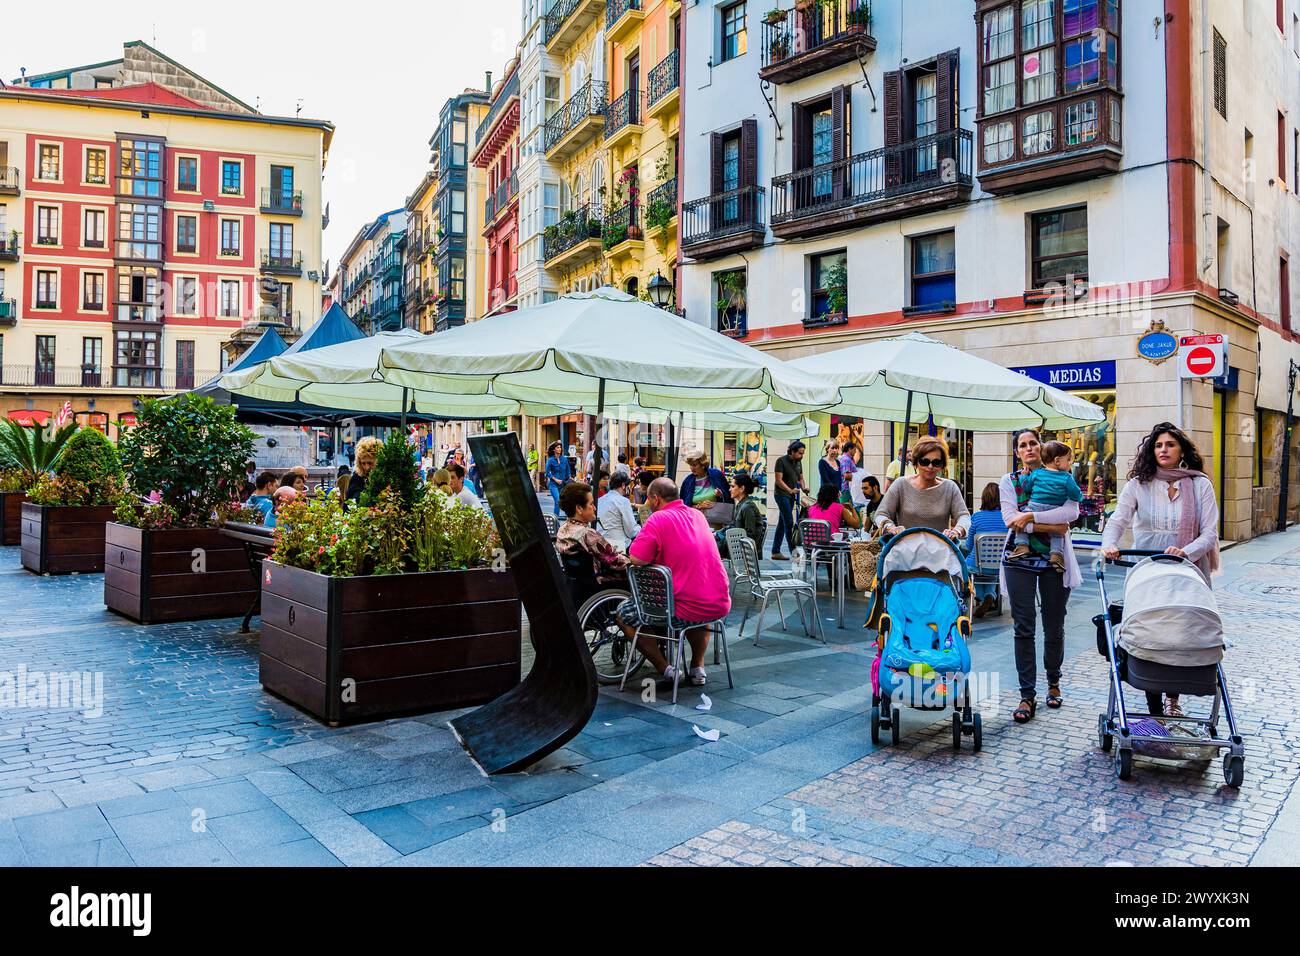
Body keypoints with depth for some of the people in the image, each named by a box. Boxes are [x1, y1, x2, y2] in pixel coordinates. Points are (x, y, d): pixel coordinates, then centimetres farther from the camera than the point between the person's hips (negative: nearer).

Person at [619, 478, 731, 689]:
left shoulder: (659, 519, -10)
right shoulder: (698, 515, 12)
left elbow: (635, 559, -17)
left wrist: (653, 558, 3)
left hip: (687, 608, -7)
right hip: (720, 605, 7)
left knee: (624, 613, 11)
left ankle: (665, 669, 5)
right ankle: (698, 668, 29)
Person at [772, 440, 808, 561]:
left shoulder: (798, 463, 12)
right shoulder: (781, 461, -11)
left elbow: (800, 478, 17)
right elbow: (779, 480, -16)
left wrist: (803, 487, -5)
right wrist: (790, 490, -27)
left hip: (791, 496, 8)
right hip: (782, 495, -8)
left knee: (782, 523, 9)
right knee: (789, 523, -12)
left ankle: (775, 552, 13)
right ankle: (793, 551, -12)